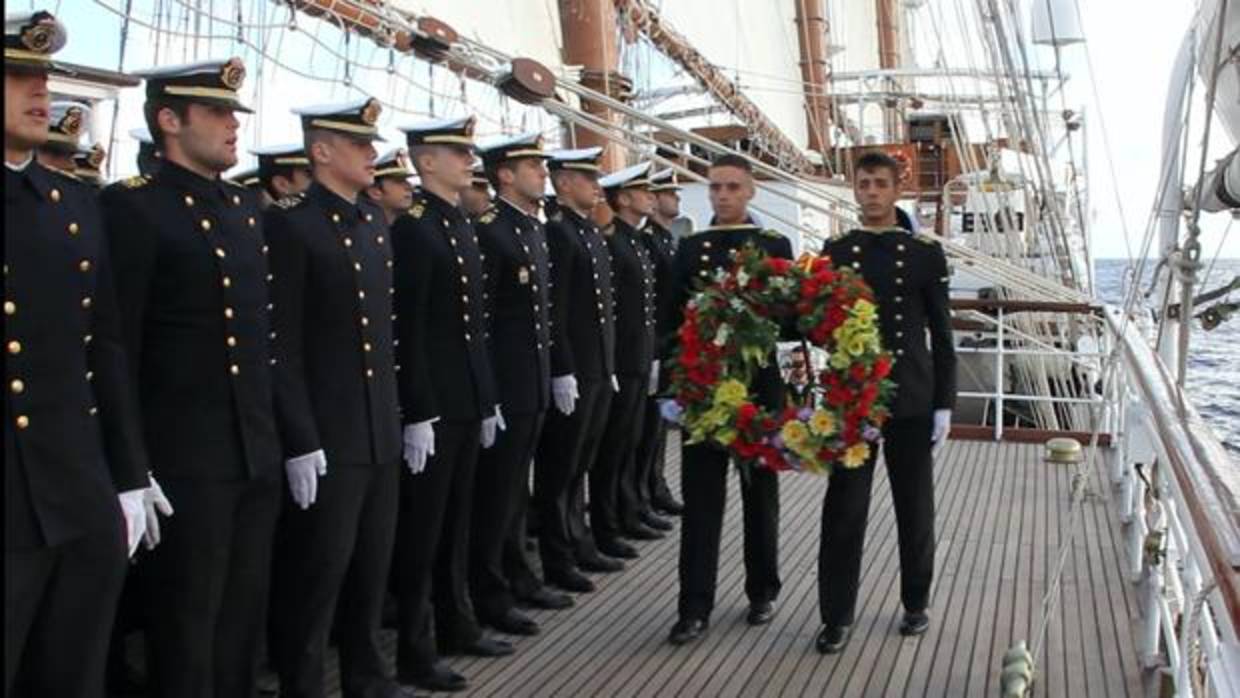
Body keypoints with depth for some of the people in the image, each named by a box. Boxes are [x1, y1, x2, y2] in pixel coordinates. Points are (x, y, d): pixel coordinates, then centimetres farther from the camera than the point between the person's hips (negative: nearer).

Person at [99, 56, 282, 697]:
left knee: (244, 619, 17)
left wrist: (279, 434, 14)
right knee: (186, 627, 8)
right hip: (184, 459, -7)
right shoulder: (132, 206, -9)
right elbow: (115, 346, -12)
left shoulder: (246, 208, 13)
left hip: (257, 452, 7)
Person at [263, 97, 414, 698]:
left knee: (373, 565, 17)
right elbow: (281, 346, -15)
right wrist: (300, 442, -17)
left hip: (381, 432, 7)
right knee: (318, 572, 4)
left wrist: (398, 414, 14)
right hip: (325, 437, -7)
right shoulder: (289, 224, -11)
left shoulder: (375, 223, 12)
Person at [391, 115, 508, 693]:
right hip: (431, 406, -8)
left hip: (468, 401, 8)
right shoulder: (411, 227, -13)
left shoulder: (463, 224, 14)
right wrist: (416, 413, -21)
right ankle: (414, 651, 13)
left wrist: (488, 400, 16)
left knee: (456, 522, 17)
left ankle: (457, 625, 31)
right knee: (421, 528, 2)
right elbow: (405, 328, -19)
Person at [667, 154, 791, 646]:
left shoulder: (775, 246, 3)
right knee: (700, 497, 1)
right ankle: (695, 606, 5)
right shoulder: (689, 248, 7)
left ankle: (763, 591, 26)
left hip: (759, 385, -1)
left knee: (760, 492, 11)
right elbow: (674, 319, 5)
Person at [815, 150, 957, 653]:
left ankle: (916, 602, 28)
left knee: (915, 506, 10)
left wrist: (944, 402, -4)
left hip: (912, 398, 0)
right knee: (844, 507, 2)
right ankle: (837, 615, 11)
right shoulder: (835, 252, 4)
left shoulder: (925, 252, 1)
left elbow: (941, 334, 1)